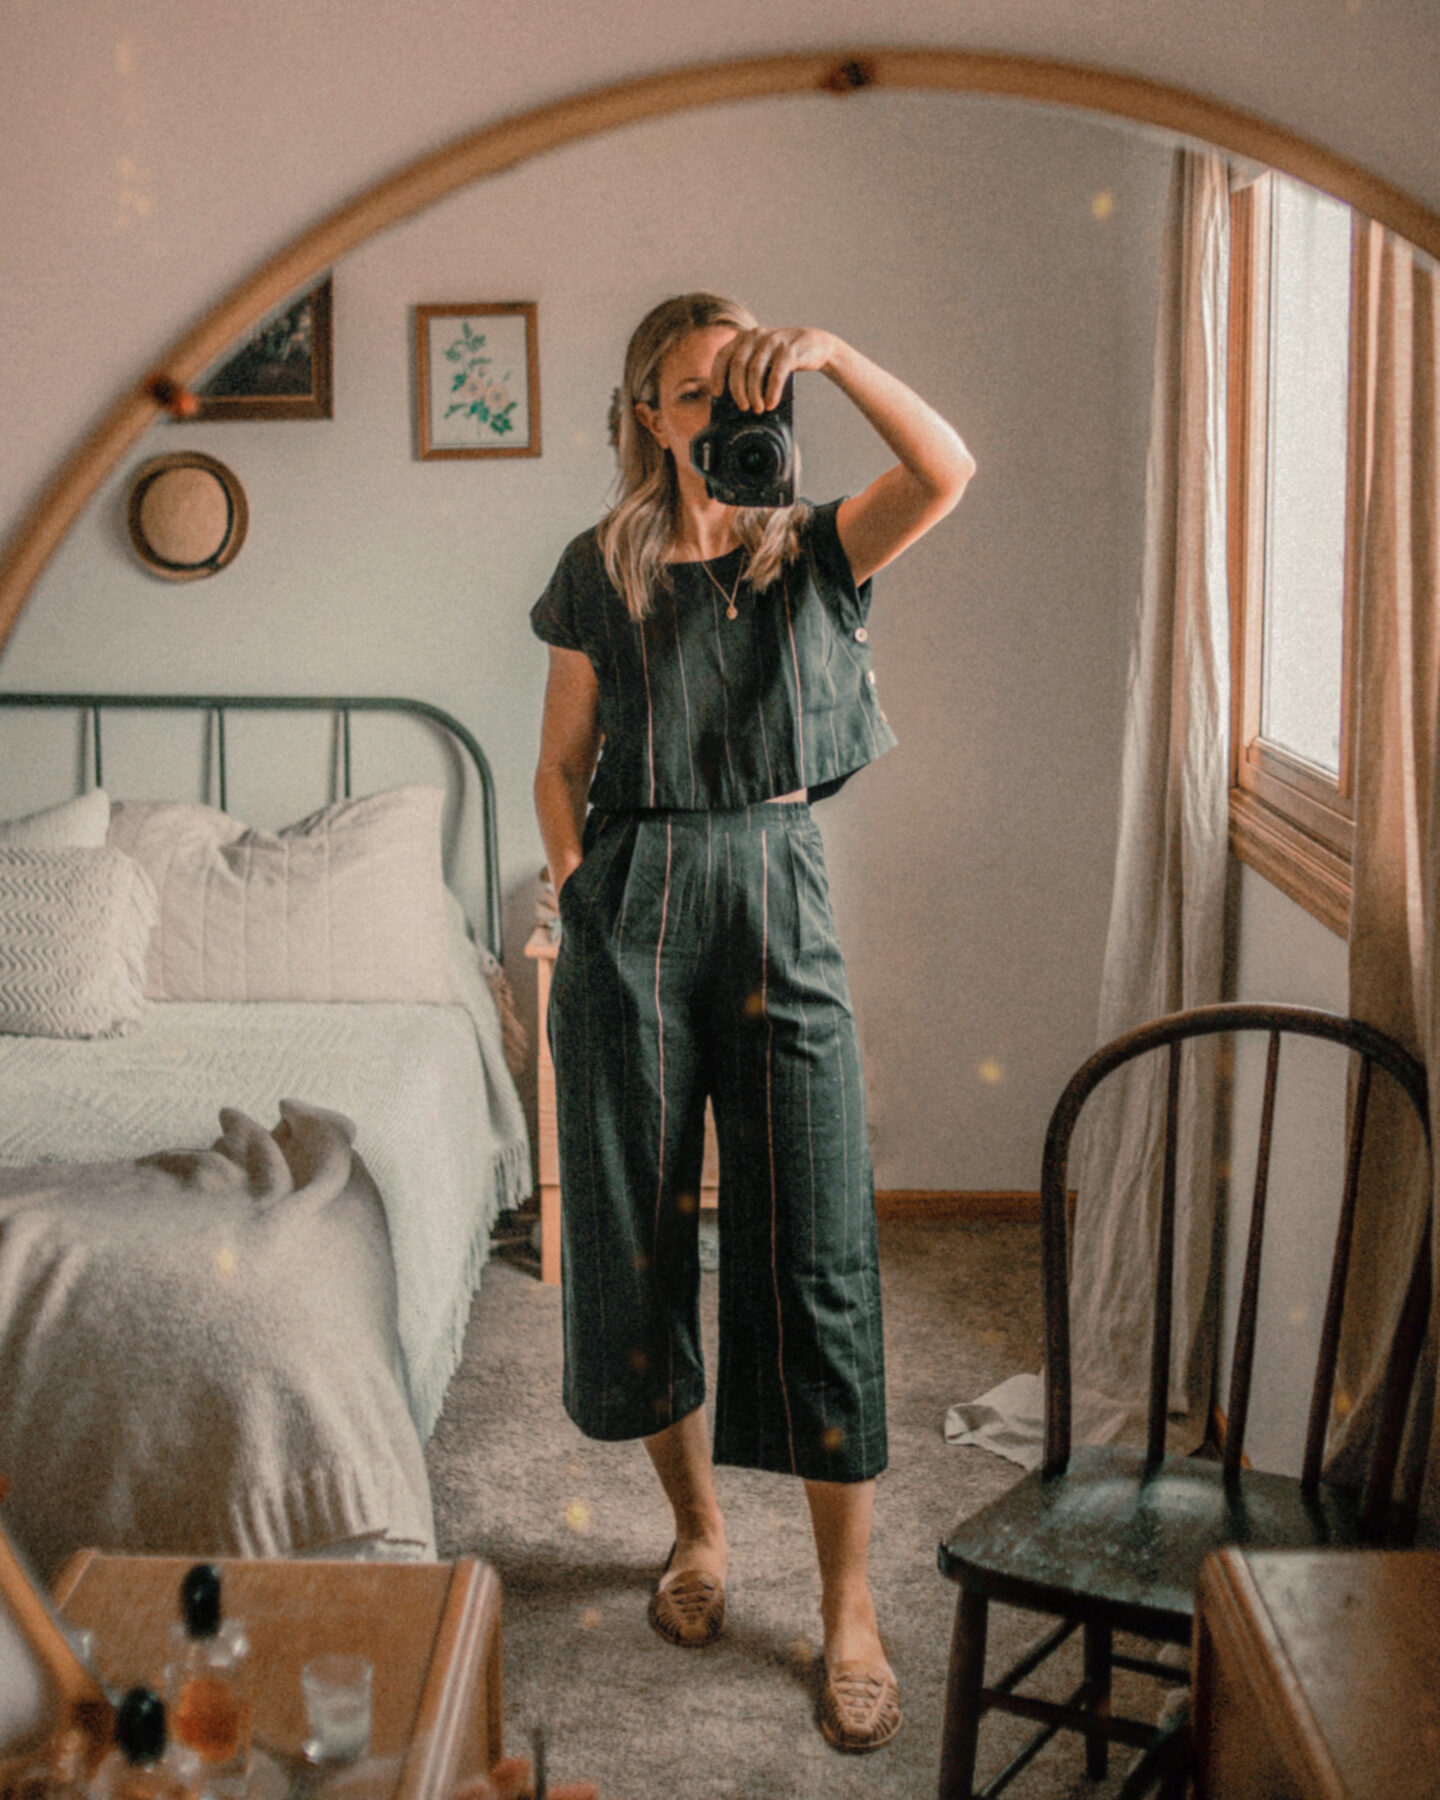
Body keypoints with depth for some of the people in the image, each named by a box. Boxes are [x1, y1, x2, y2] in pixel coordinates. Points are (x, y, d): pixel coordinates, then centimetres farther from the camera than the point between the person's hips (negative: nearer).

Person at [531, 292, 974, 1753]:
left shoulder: (814, 552, 8)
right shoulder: (603, 572, 8)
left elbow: (947, 472, -11)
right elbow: (561, 763, 10)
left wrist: (834, 355, -20)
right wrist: (577, 890, -2)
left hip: (779, 892, -1)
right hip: (634, 904, 1)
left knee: (816, 1246, -3)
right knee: (640, 1231, 8)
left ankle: (849, 1608, 8)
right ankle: (696, 1528, 30)